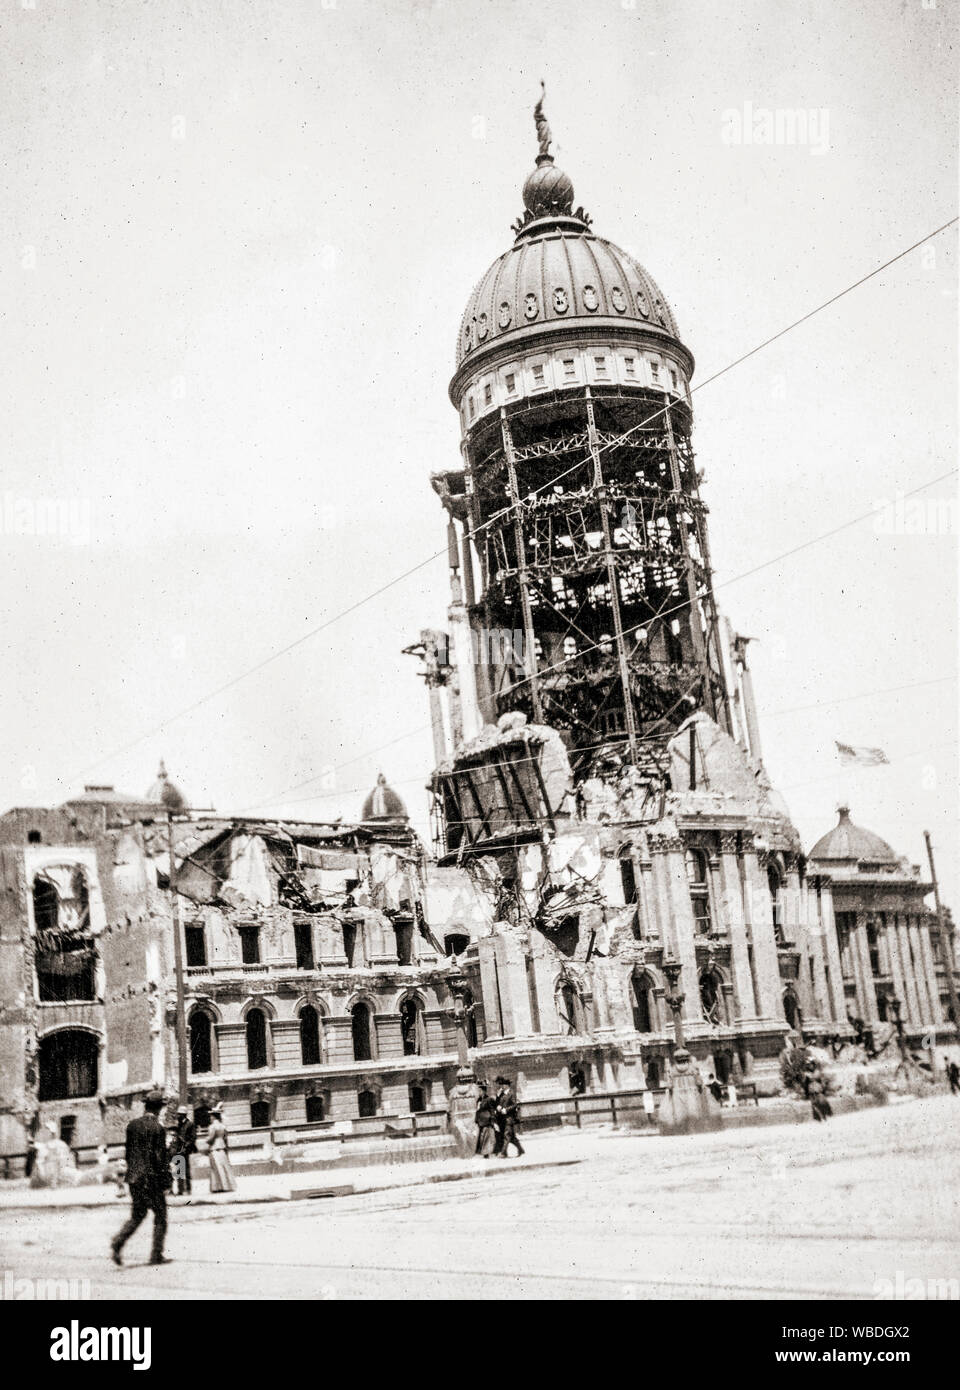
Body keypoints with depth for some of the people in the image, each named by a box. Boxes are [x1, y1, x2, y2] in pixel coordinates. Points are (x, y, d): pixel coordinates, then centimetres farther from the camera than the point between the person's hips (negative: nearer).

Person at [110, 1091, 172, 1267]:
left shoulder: (132, 1125, 4)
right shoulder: (158, 1129, -13)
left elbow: (128, 1152, 11)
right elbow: (161, 1158, -13)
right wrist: (165, 1184, -6)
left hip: (134, 1178, 6)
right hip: (152, 1178, -6)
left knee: (137, 1215, 15)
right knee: (160, 1216, 9)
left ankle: (118, 1242, -7)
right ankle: (156, 1255, 9)